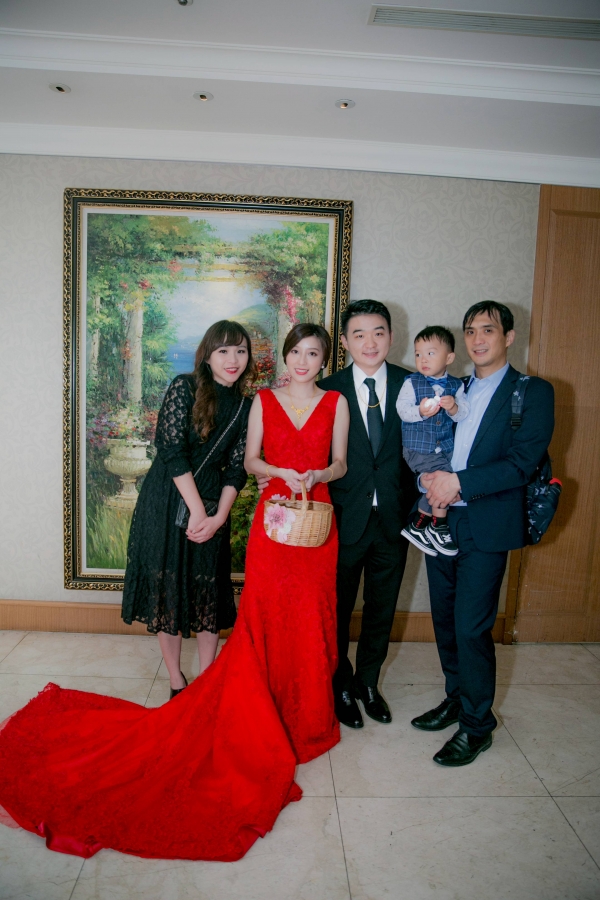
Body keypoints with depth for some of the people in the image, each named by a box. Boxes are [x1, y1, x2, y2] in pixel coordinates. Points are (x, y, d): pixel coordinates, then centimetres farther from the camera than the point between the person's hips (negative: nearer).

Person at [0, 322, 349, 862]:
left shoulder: (336, 403, 8)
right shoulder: (263, 400, 6)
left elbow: (340, 463, 8)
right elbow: (251, 459, 6)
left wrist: (316, 476, -12)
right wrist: (281, 474, -12)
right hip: (274, 514, -1)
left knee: (310, 618, 6)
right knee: (265, 617, -1)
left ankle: (307, 713, 24)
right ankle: (264, 714, 15)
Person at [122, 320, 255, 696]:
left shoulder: (245, 407, 4)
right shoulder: (184, 387, -8)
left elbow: (237, 469, 1)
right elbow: (172, 451, -15)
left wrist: (218, 517, -11)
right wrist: (197, 510, -15)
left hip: (212, 505, 3)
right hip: (167, 498, -3)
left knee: (210, 591, 8)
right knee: (166, 585, 6)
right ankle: (177, 684, 22)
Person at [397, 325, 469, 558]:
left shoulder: (456, 385, 6)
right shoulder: (412, 383, 0)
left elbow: (464, 413, -1)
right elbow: (402, 408, -10)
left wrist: (454, 407, -21)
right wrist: (419, 412, -27)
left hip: (447, 446, 4)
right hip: (417, 447, -4)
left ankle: (419, 523, 13)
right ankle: (438, 525, 0)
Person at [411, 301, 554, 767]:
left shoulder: (534, 392, -3)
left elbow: (523, 462, -14)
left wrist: (458, 482, -20)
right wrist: (431, 482, -8)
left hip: (487, 527, -5)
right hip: (441, 522, 6)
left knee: (472, 626, -2)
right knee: (445, 620, 15)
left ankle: (477, 725, 18)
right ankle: (456, 699, 35)